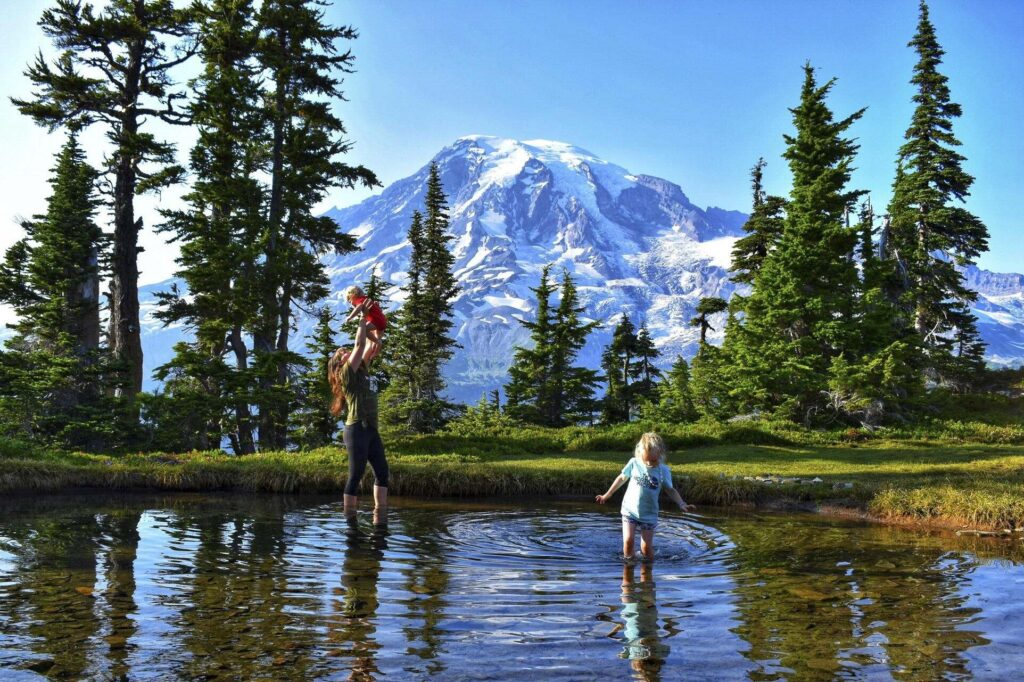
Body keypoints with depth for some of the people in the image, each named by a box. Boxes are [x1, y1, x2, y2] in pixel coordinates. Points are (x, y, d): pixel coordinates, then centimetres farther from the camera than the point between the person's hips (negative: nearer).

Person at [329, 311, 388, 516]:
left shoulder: (361, 371, 20)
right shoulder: (347, 373, -1)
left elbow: (369, 347, 26)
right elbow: (359, 345, -6)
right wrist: (362, 320, 2)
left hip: (371, 429, 8)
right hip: (357, 429, -8)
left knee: (382, 470, 5)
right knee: (356, 475, -8)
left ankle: (380, 511, 7)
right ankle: (349, 515, -4)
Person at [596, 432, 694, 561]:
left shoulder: (663, 470, -8)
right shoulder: (634, 463, -8)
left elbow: (671, 490, 2)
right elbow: (622, 478, 8)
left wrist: (682, 504, -14)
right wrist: (607, 495, 14)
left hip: (649, 514, 0)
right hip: (629, 510, 0)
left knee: (646, 547, -1)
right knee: (628, 540, -14)